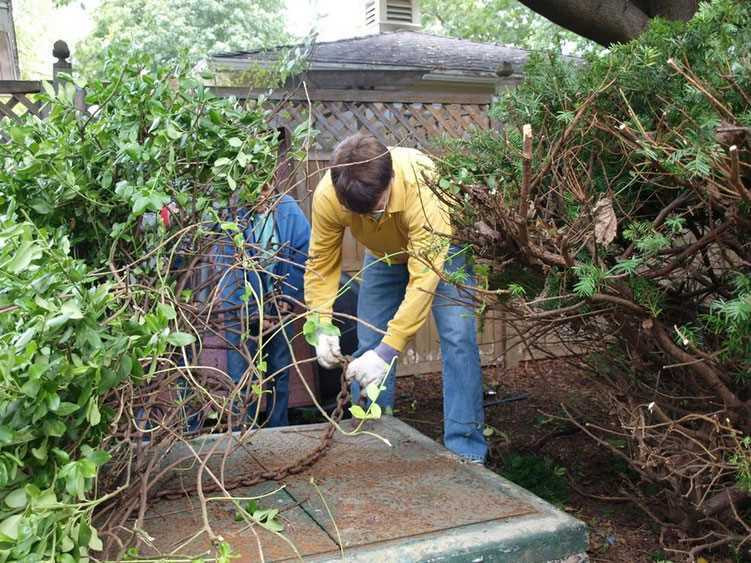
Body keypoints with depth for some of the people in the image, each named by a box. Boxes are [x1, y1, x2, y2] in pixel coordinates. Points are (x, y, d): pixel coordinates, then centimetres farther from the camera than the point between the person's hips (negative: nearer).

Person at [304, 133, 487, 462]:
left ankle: (465, 450, -10)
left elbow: (424, 276, -45)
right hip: (384, 254, 4)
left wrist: (388, 350, -48)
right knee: (368, 345, 0)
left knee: (457, 336, -18)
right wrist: (322, 326, -31)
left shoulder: (422, 185, -44)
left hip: (437, 247, -3)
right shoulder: (327, 196, -33)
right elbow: (321, 263, -19)